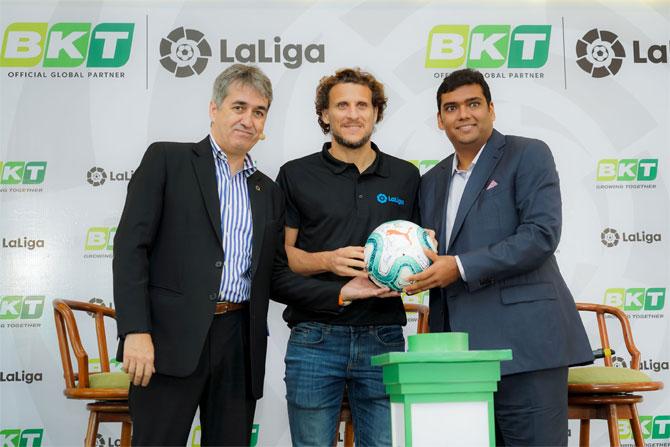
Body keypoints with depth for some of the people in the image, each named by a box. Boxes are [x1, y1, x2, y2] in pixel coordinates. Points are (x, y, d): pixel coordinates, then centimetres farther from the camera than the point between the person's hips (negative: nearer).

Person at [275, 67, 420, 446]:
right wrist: (328, 261, -15)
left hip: (383, 339, 2)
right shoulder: (296, 175, 5)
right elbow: (281, 253, 4)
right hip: (315, 339, -1)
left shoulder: (406, 176, 11)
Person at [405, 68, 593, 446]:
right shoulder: (433, 181, 21)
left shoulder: (528, 155, 1)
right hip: (459, 351, 6)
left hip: (522, 343, -6)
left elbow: (542, 234, -12)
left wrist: (461, 268, -16)